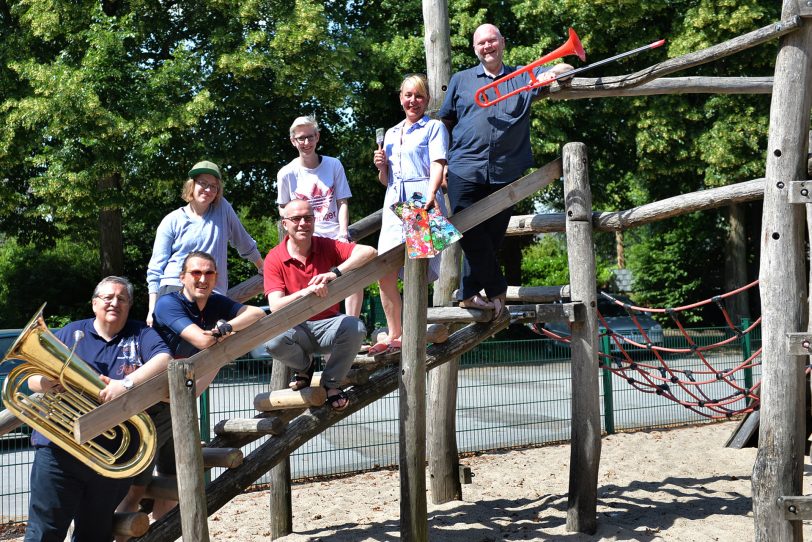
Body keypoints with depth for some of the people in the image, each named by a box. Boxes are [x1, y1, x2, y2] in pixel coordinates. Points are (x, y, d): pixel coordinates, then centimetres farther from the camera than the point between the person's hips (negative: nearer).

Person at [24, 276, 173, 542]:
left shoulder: (141, 334, 8)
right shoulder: (70, 333, 14)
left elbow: (164, 360, -11)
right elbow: (33, 379, 13)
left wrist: (127, 383, -27)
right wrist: (47, 382, -12)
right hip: (58, 449, 0)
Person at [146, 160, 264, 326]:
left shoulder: (222, 209, 9)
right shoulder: (171, 222, 6)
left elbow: (245, 244, 22)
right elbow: (156, 269, 5)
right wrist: (152, 310, -1)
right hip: (174, 288, -1)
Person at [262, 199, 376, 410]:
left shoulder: (326, 246, -3)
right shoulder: (274, 259, -8)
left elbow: (369, 251, -19)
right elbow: (275, 306, -19)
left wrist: (335, 272, -33)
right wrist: (305, 292, -38)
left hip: (328, 325, 1)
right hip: (296, 328, -1)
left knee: (355, 327, -31)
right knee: (273, 341, -34)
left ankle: (332, 382, -5)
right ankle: (304, 366, 5)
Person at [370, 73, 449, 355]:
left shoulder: (434, 127, 8)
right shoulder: (391, 133, 24)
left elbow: (437, 165, -7)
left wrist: (430, 195, -24)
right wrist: (381, 166, 4)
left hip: (422, 200, -5)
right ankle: (394, 334, 4)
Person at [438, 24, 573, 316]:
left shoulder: (523, 77, 14)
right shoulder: (460, 80, 14)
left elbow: (566, 69, 12)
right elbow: (444, 123, 15)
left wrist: (550, 73, -12)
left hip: (505, 173, 1)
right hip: (464, 170, -1)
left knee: (490, 237, 5)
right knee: (471, 234, -7)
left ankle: (470, 294, 17)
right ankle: (496, 289, 10)